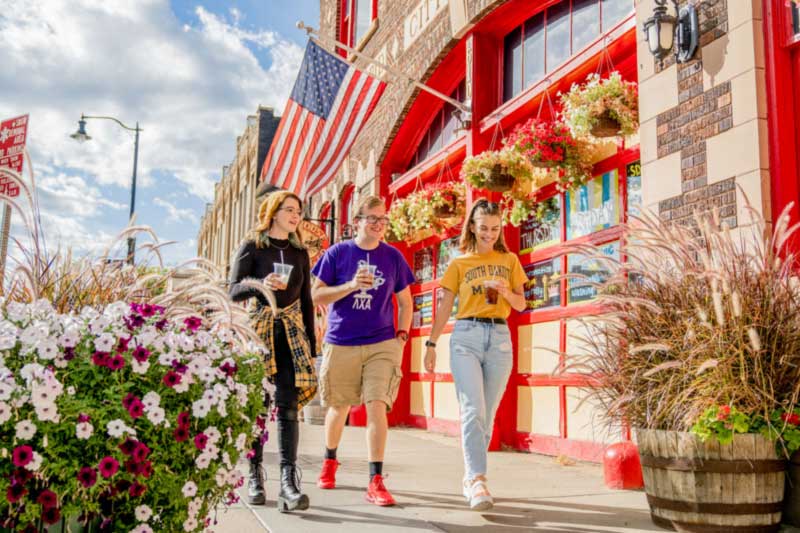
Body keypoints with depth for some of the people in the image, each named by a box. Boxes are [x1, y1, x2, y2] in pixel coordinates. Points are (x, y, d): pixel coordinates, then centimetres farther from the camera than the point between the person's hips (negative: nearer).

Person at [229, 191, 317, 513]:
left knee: (288, 404, -9)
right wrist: (260, 284, -24)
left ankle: (289, 480, -16)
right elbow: (234, 291, -4)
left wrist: (311, 344, 11)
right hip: (257, 331, -2)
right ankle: (255, 476, 14)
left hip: (291, 333, 2)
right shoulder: (252, 247, 4)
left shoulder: (300, 253, 14)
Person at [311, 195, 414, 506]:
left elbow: (405, 302, 14)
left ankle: (376, 481, -7)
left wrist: (401, 336, 2)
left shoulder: (393, 257, 6)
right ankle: (329, 461, 38)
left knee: (377, 405, -12)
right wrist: (351, 286, -16)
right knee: (339, 407, 13)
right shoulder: (337, 253, 1)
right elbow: (317, 295, -2)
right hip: (340, 344, 0)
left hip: (382, 344, 0)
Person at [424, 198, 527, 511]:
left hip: (500, 338, 2)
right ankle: (477, 480, -20)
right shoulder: (459, 263, 9)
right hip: (466, 336, -2)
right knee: (473, 410, -15)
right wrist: (431, 344, 3)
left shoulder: (509, 260, 14)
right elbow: (444, 307, 8)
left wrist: (506, 293, -8)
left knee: (487, 414, 4)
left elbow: (521, 304, 14)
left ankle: (471, 478, 15)